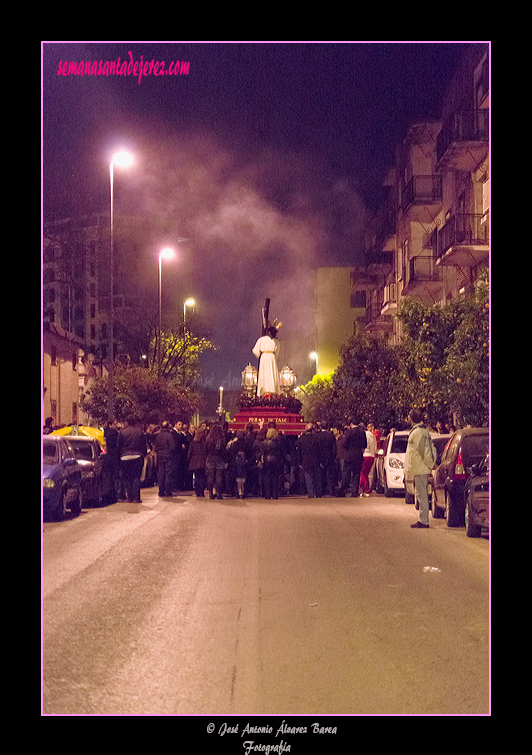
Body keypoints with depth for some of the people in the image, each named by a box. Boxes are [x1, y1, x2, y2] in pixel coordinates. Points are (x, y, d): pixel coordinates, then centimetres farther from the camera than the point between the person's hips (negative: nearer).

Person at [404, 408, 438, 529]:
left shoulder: (416, 432, -17)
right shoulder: (424, 430, 15)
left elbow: (424, 450, -20)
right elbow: (432, 448, 18)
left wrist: (430, 464, -10)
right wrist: (432, 463, 15)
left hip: (420, 469, -10)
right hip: (423, 468, 10)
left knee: (421, 495, -7)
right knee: (422, 495, 16)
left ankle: (423, 521, -5)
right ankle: (423, 520, 23)